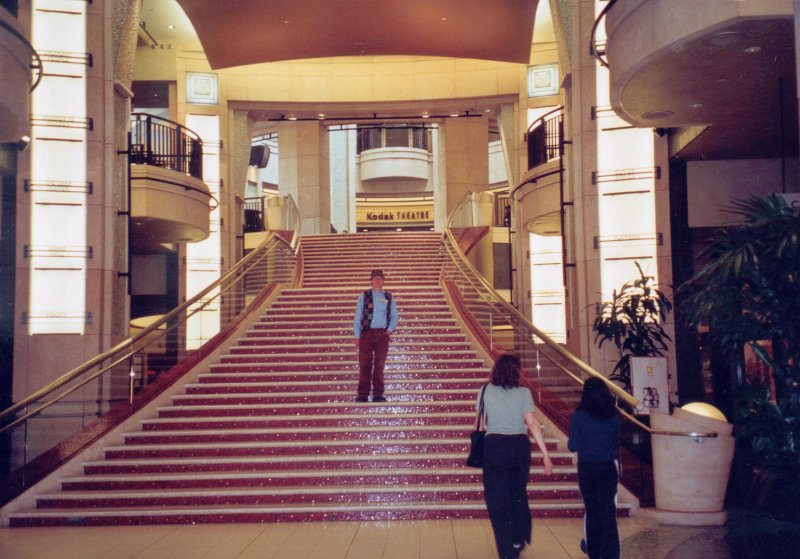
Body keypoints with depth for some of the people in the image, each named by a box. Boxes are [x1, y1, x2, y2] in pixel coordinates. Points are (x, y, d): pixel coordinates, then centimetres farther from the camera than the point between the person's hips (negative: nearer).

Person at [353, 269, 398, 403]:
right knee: (365, 364, -2)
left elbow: (394, 316, 12)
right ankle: (362, 394, 0)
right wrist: (357, 336, -3)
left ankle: (378, 394, 6)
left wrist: (390, 329, -5)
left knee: (379, 365, 3)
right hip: (367, 333, -1)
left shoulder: (388, 297, 10)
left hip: (382, 334, 1)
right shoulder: (364, 296, 5)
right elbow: (357, 316, 3)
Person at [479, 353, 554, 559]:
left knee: (498, 498, 7)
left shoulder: (486, 391, 0)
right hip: (519, 445, 1)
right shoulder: (523, 393, -2)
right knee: (518, 494, 22)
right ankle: (518, 540, 29)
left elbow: (479, 422, 4)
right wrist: (546, 454, -7)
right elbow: (532, 423, -9)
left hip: (494, 445, -1)